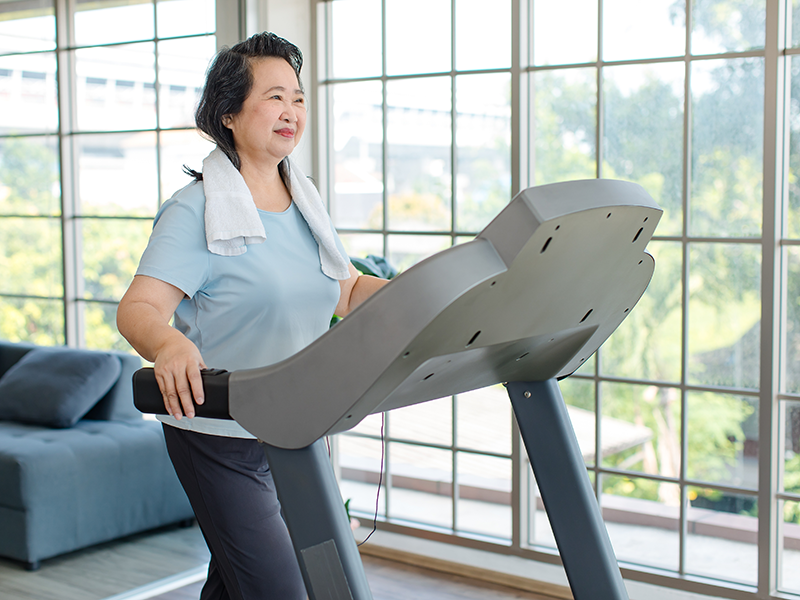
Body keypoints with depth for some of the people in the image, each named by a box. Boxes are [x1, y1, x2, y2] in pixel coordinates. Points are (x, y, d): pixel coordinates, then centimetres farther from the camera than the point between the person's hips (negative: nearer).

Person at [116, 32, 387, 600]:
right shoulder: (197, 210, -14)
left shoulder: (305, 201, 8)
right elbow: (139, 308, -24)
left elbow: (348, 290, 11)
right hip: (216, 430, -7)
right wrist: (169, 345, -46)